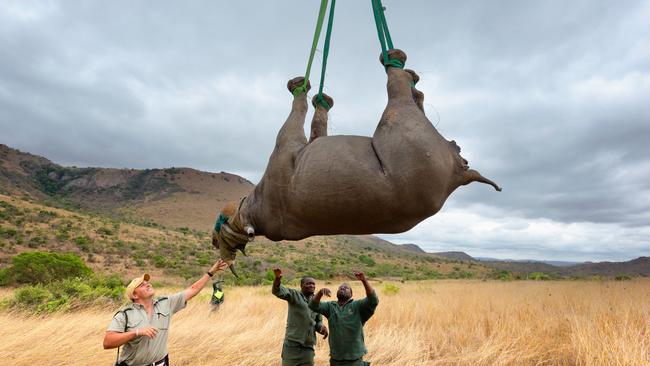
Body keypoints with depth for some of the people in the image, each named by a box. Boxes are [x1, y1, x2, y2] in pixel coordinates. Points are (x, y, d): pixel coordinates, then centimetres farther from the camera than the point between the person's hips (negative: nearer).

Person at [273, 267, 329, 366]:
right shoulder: (294, 294, -5)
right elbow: (277, 291, -22)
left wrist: (322, 327, -5)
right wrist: (278, 278, -44)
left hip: (308, 347, 5)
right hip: (292, 344, -5)